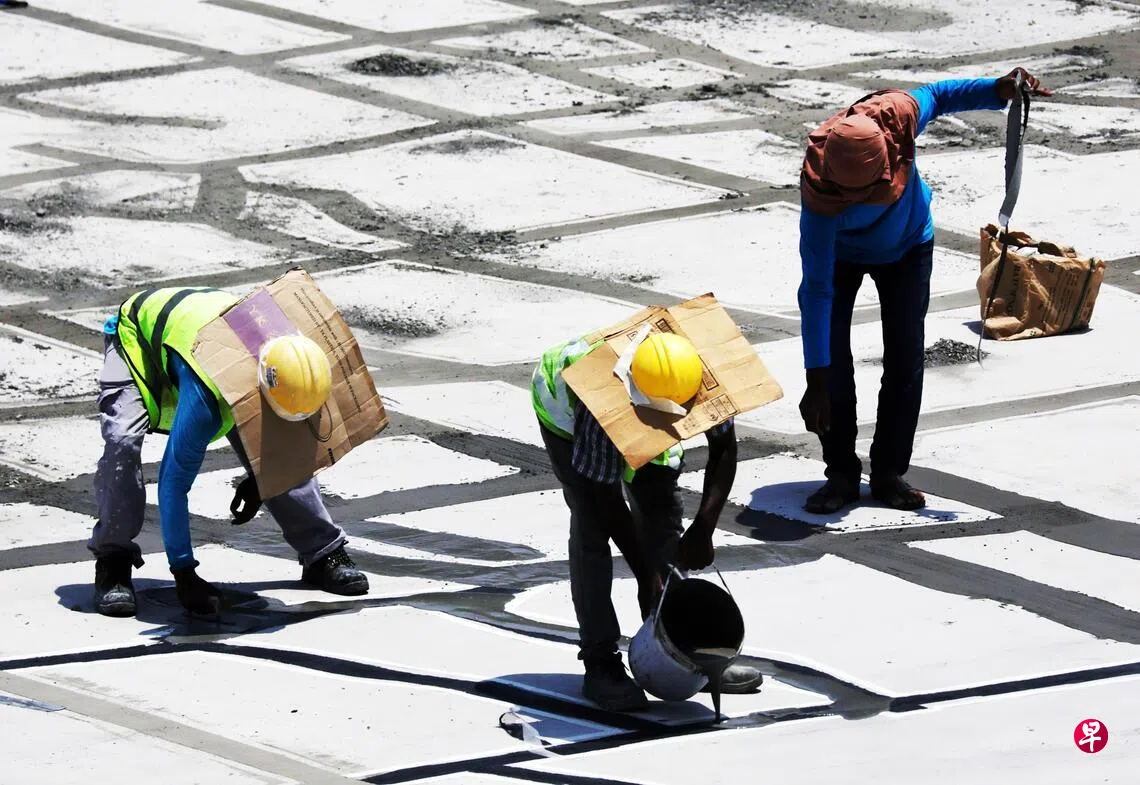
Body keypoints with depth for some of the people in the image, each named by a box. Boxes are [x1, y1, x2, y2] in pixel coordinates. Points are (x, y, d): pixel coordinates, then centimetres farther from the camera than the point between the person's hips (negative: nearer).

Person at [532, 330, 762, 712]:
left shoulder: (703, 376, -36)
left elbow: (724, 451, -19)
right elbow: (607, 498, -35)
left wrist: (702, 530, -28)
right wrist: (646, 577, -31)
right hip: (566, 406, -5)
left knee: (663, 516, -1)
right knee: (592, 526, -15)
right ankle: (600, 664, -13)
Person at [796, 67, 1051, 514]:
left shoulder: (897, 116, -37)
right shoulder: (819, 196, -43)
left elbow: (938, 96, -10)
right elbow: (816, 290, -39)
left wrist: (999, 90, -28)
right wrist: (816, 384, -39)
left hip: (907, 248, 3)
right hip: (841, 254, -3)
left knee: (905, 358, -1)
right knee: (833, 358, -12)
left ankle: (889, 473, 8)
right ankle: (841, 474, 1)